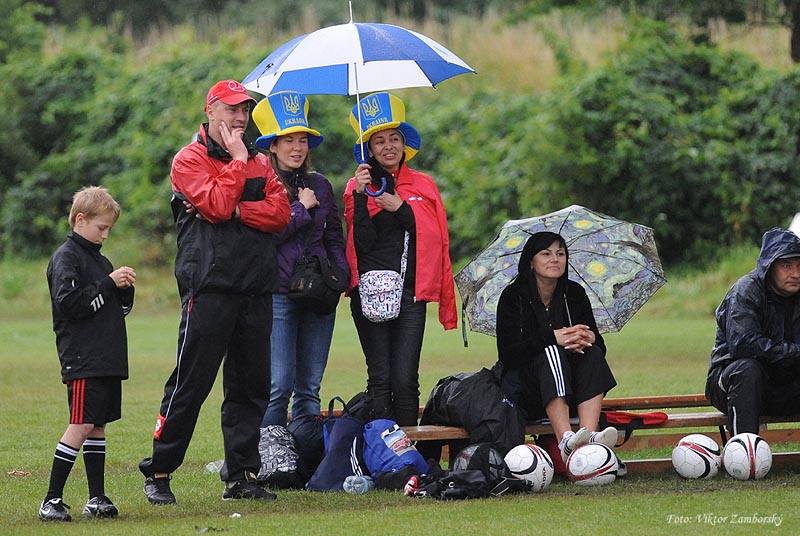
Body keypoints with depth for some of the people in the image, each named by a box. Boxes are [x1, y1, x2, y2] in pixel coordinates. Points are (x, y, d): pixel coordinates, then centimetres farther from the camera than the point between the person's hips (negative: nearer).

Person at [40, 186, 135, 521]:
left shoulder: (100, 260, 19)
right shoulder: (66, 258, -6)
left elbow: (121, 310, 23)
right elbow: (69, 302, -19)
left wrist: (125, 287, 3)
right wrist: (109, 285, -16)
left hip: (108, 361, 9)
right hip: (83, 361, -8)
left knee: (98, 426, 9)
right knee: (81, 426, -12)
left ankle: (97, 499, 11)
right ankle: (51, 500, -11)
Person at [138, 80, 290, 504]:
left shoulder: (259, 162, 18)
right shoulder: (189, 160, 1)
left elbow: (280, 212, 2)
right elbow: (217, 205, -16)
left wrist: (235, 211, -11)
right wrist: (237, 159, -7)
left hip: (256, 288, 6)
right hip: (209, 288, -6)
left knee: (251, 384, 5)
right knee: (191, 382, -6)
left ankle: (241, 475, 11)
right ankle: (158, 473, 1)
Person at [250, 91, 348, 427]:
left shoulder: (319, 185, 14)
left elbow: (335, 238, 19)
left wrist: (340, 275, 3)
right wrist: (301, 208, -9)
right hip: (277, 294, -5)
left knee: (310, 388, 7)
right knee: (278, 386, -10)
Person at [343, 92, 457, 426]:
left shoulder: (424, 185, 13)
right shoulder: (358, 187, 8)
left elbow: (439, 243, 7)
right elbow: (363, 242, -5)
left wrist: (399, 207, -3)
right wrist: (361, 196, -15)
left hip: (411, 294, 1)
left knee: (405, 380, -6)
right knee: (380, 379, -4)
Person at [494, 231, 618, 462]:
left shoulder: (574, 294, 7)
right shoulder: (514, 297, -5)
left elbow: (600, 345, 1)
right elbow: (508, 353, -18)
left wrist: (589, 339, -24)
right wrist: (552, 337, -30)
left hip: (570, 395, 4)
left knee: (593, 355, -23)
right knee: (550, 352, -31)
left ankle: (589, 435, -43)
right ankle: (565, 440, -51)